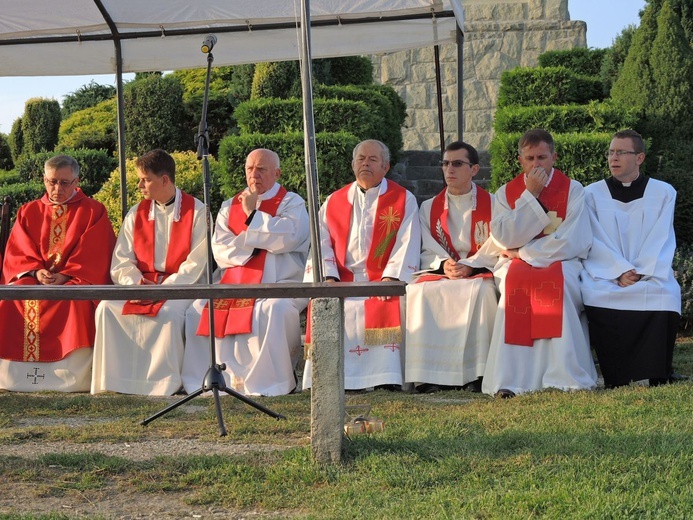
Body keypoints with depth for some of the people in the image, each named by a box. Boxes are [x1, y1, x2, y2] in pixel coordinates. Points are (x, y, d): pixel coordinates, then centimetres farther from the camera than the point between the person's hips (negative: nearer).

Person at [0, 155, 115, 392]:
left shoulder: (93, 211, 7)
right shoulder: (28, 212, 16)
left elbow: (94, 256, -3)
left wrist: (66, 275, -16)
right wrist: (36, 272, -11)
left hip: (78, 279, -3)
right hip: (35, 278, 3)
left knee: (76, 301, -37)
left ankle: (72, 375, -32)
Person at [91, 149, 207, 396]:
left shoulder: (197, 212, -1)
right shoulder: (136, 214, 13)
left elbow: (197, 264, -9)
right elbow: (121, 261, 7)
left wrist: (164, 288, -18)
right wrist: (135, 283, -15)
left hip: (182, 286, -4)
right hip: (141, 283, 4)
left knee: (168, 313, -36)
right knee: (107, 308, -22)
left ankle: (162, 384, -23)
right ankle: (112, 381, -20)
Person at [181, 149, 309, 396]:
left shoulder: (292, 203, 7)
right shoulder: (230, 206, 19)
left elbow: (286, 238, -13)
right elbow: (219, 248, 5)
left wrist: (252, 214, -6)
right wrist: (257, 245, -7)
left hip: (279, 284, -5)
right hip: (235, 283, 5)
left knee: (273, 310, -35)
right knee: (199, 310, -15)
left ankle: (269, 383, -28)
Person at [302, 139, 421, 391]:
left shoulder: (403, 200, 9)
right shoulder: (334, 201, 19)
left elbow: (407, 245, -2)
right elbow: (322, 243, 10)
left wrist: (389, 278, -18)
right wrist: (329, 278, -8)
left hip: (382, 279, -3)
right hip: (343, 280, 3)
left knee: (384, 306, -32)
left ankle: (385, 378, -29)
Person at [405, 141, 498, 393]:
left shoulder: (492, 204, 7)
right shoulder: (429, 208, 15)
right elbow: (426, 252, 7)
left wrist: (471, 267, -17)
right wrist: (443, 264, -15)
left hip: (479, 275, -2)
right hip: (440, 274, 2)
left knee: (480, 291, -38)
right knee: (419, 291, -31)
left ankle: (476, 371, -32)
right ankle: (428, 373, -31)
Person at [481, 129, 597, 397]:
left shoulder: (572, 190, 4)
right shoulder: (506, 193, 10)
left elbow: (574, 242, -7)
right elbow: (504, 239, -6)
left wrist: (523, 253, -7)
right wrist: (530, 195, -8)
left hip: (561, 264, -1)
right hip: (517, 264, 1)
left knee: (556, 281, -35)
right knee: (515, 280, -33)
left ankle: (561, 375, -37)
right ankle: (511, 379, -38)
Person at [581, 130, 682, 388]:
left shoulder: (664, 193, 10)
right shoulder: (592, 194, 10)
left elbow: (662, 241, 1)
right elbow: (594, 242, 0)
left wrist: (641, 273, -15)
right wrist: (620, 272, -15)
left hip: (651, 275, 0)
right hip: (606, 276, 0)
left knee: (665, 293, -34)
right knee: (594, 296, -34)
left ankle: (659, 378, -21)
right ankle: (615, 382, -24)